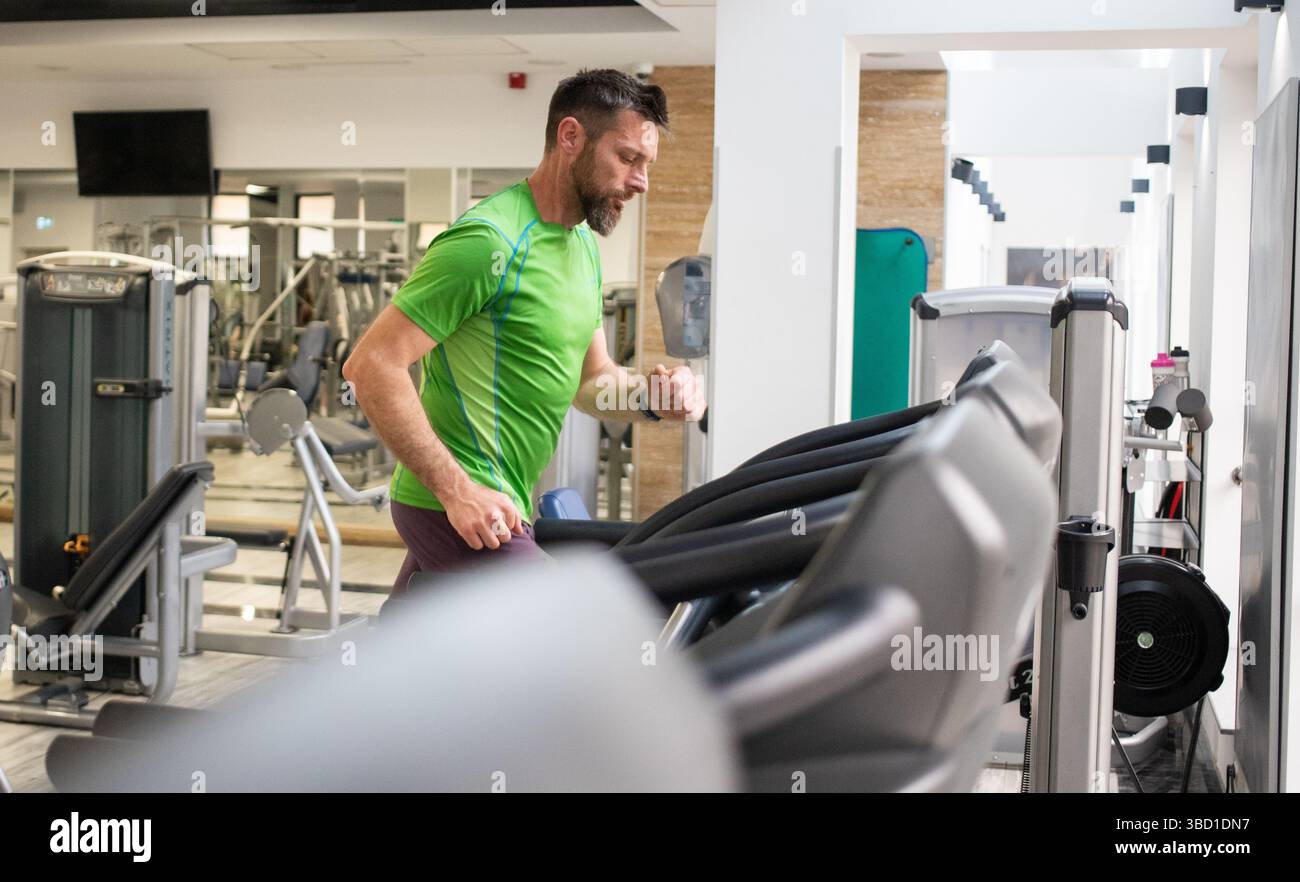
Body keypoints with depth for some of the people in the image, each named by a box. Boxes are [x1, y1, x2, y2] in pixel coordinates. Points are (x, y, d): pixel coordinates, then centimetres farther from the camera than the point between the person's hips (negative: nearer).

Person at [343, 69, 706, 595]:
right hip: (463, 510, -10)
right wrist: (457, 489, -24)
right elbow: (372, 366, -21)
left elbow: (590, 379, 21)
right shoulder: (489, 241, -17)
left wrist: (651, 397, -2)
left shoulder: (584, 247, 13)